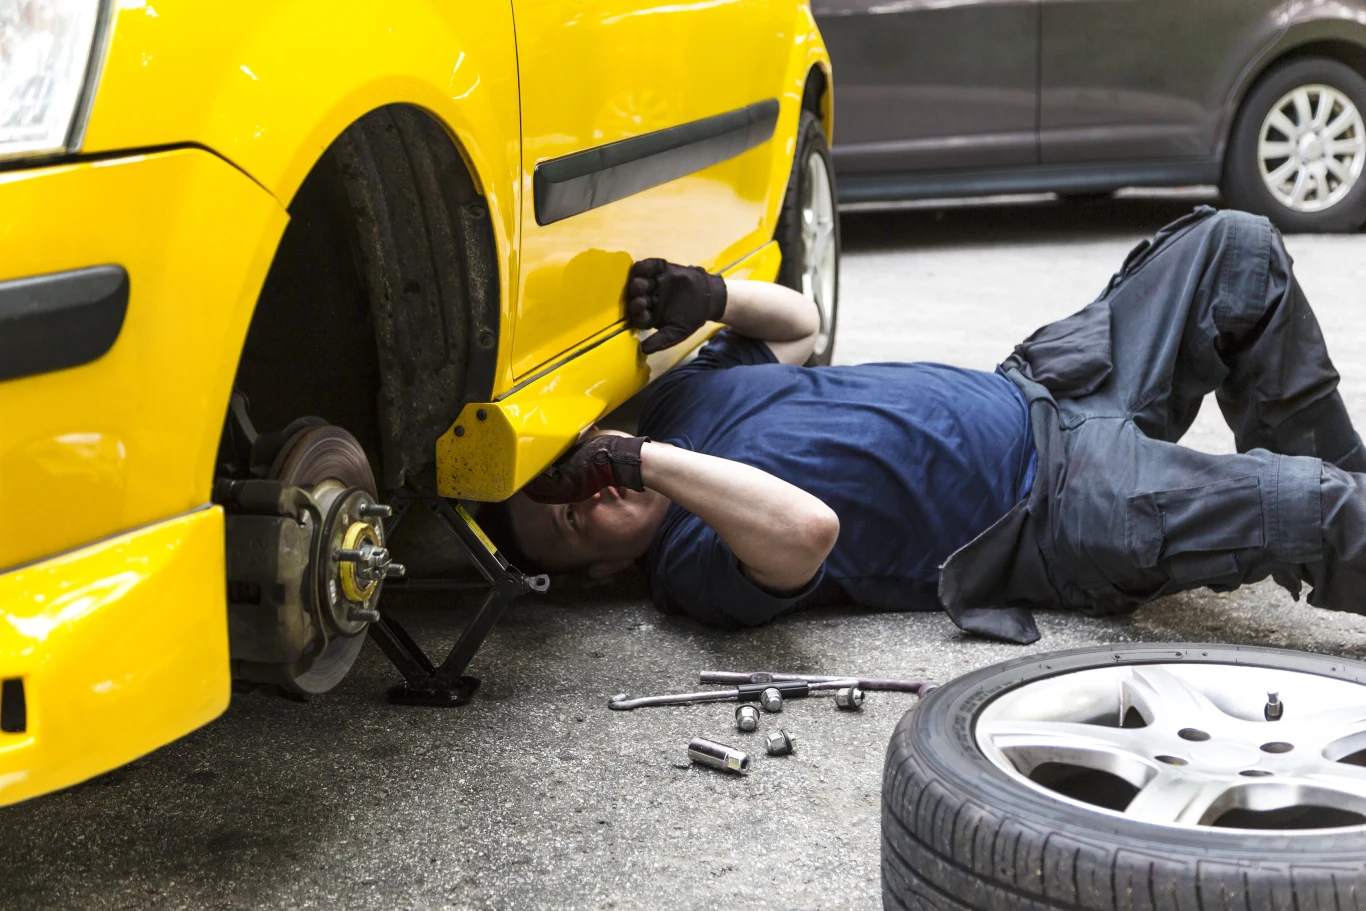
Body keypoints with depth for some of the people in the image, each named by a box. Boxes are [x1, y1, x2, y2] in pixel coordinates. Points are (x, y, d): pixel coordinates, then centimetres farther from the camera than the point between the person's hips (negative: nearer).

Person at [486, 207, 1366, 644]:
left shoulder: (681, 395, 3)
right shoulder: (693, 567, -21)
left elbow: (801, 320, 15)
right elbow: (808, 528, -42)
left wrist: (712, 297, -6)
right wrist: (647, 461, -40)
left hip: (1029, 391, 9)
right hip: (1070, 510, -8)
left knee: (1237, 248, 4)